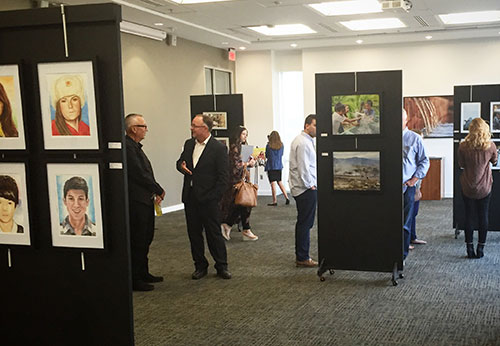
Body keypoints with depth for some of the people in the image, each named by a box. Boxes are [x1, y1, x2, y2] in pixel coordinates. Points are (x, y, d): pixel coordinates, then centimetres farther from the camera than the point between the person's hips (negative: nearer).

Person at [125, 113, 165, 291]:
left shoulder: (135, 146, 15)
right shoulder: (127, 147, -17)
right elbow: (139, 174, -20)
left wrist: (154, 193, 9)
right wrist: (159, 190, -9)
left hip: (145, 200, 10)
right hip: (136, 202, -10)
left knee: (145, 239, 17)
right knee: (137, 241, -2)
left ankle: (143, 273, 28)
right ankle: (134, 279, 6)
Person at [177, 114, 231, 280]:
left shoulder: (219, 148, -9)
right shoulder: (189, 144, 10)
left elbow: (223, 177, -10)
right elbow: (180, 161, 22)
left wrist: (213, 197, -14)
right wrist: (181, 166, -3)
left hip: (208, 198, -6)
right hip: (190, 197, 6)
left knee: (214, 234, 1)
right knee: (194, 233, 11)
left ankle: (221, 266, 14)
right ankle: (200, 266, 23)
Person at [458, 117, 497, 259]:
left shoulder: (463, 146, -12)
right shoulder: (490, 146, -10)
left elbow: (461, 164, 1)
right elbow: (494, 161, 9)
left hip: (468, 188, 0)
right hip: (484, 187, 0)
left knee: (468, 216, 9)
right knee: (483, 217, 10)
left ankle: (470, 249, 11)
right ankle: (480, 248, 13)